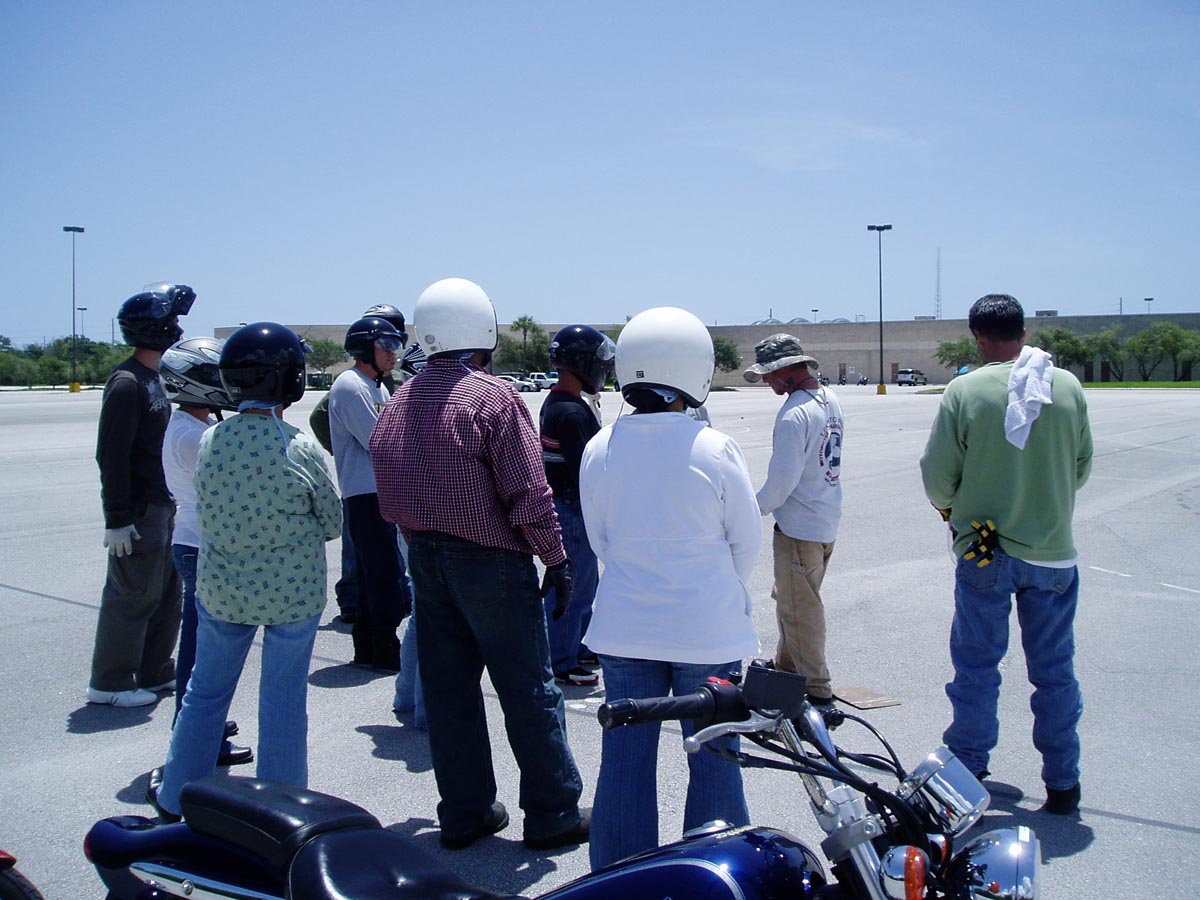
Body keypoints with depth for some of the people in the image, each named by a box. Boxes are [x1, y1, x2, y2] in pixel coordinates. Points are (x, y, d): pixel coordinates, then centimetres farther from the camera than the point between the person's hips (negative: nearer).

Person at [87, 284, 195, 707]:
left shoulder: (152, 378, 13)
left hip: (161, 506, 10)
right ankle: (109, 683, 11)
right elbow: (112, 456, -20)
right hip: (138, 512, -10)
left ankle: (155, 672, 27)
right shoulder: (127, 382, -17)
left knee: (166, 592, 15)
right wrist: (117, 519, -22)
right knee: (133, 595, -2)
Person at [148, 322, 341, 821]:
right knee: (283, 701, 10)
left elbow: (205, 506, 2)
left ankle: (176, 796, 38)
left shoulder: (209, 441, -9)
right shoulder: (301, 449, -18)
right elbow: (332, 524, -7)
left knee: (206, 690, 21)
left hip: (220, 590, 4)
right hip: (294, 593, -3)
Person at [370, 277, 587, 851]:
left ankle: (464, 813, 22)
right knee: (528, 690, 4)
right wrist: (555, 559, -8)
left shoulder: (396, 403, 7)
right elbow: (529, 491, -16)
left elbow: (389, 496, 10)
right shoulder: (495, 398, -14)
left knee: (448, 690, 13)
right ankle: (552, 813, 12)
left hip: (423, 560, 7)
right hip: (490, 560, -6)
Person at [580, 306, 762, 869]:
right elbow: (747, 540, -3)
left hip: (624, 629, 3)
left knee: (624, 760, 13)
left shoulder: (599, 449, -4)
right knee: (713, 762, 11)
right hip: (708, 632, -3)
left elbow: (600, 541, 6)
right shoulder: (715, 449, -14)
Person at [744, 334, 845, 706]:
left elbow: (782, 479, -23)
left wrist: (756, 509, -7)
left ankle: (816, 689, 13)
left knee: (799, 609, 3)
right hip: (827, 521, 10)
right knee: (789, 599, 23)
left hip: (799, 528, -9)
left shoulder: (794, 413, -22)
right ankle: (786, 668, 37)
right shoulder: (830, 400, 7)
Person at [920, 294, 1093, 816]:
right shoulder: (1068, 387, -2)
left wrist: (949, 507, 14)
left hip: (983, 553, -2)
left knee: (976, 666, 11)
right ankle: (1062, 783, 20)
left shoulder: (965, 390, -11)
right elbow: (1082, 465, 8)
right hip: (1053, 552, 2)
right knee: (1054, 670, 12)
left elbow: (937, 473, -7)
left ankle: (966, 775, 21)